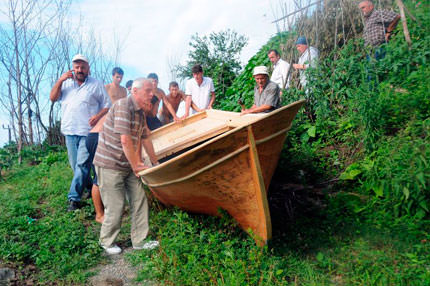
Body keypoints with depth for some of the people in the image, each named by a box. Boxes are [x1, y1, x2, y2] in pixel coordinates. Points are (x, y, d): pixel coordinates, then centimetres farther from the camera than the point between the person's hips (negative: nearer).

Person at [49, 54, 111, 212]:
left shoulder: (96, 84, 4)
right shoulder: (66, 83, 16)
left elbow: (108, 105, 3)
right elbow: (53, 98, 7)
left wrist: (98, 115, -16)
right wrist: (60, 80, -4)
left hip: (88, 132, -5)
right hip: (69, 131, 5)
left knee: (82, 165, -10)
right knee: (75, 165, 10)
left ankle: (74, 198, -5)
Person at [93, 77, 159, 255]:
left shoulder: (141, 113, 8)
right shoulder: (123, 106, -19)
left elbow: (145, 139, 17)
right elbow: (125, 140, -24)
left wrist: (155, 163, 23)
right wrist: (136, 166, -16)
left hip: (129, 165, 8)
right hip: (109, 164, -8)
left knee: (139, 201, 7)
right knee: (115, 206, 1)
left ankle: (139, 241, 22)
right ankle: (107, 242, 26)